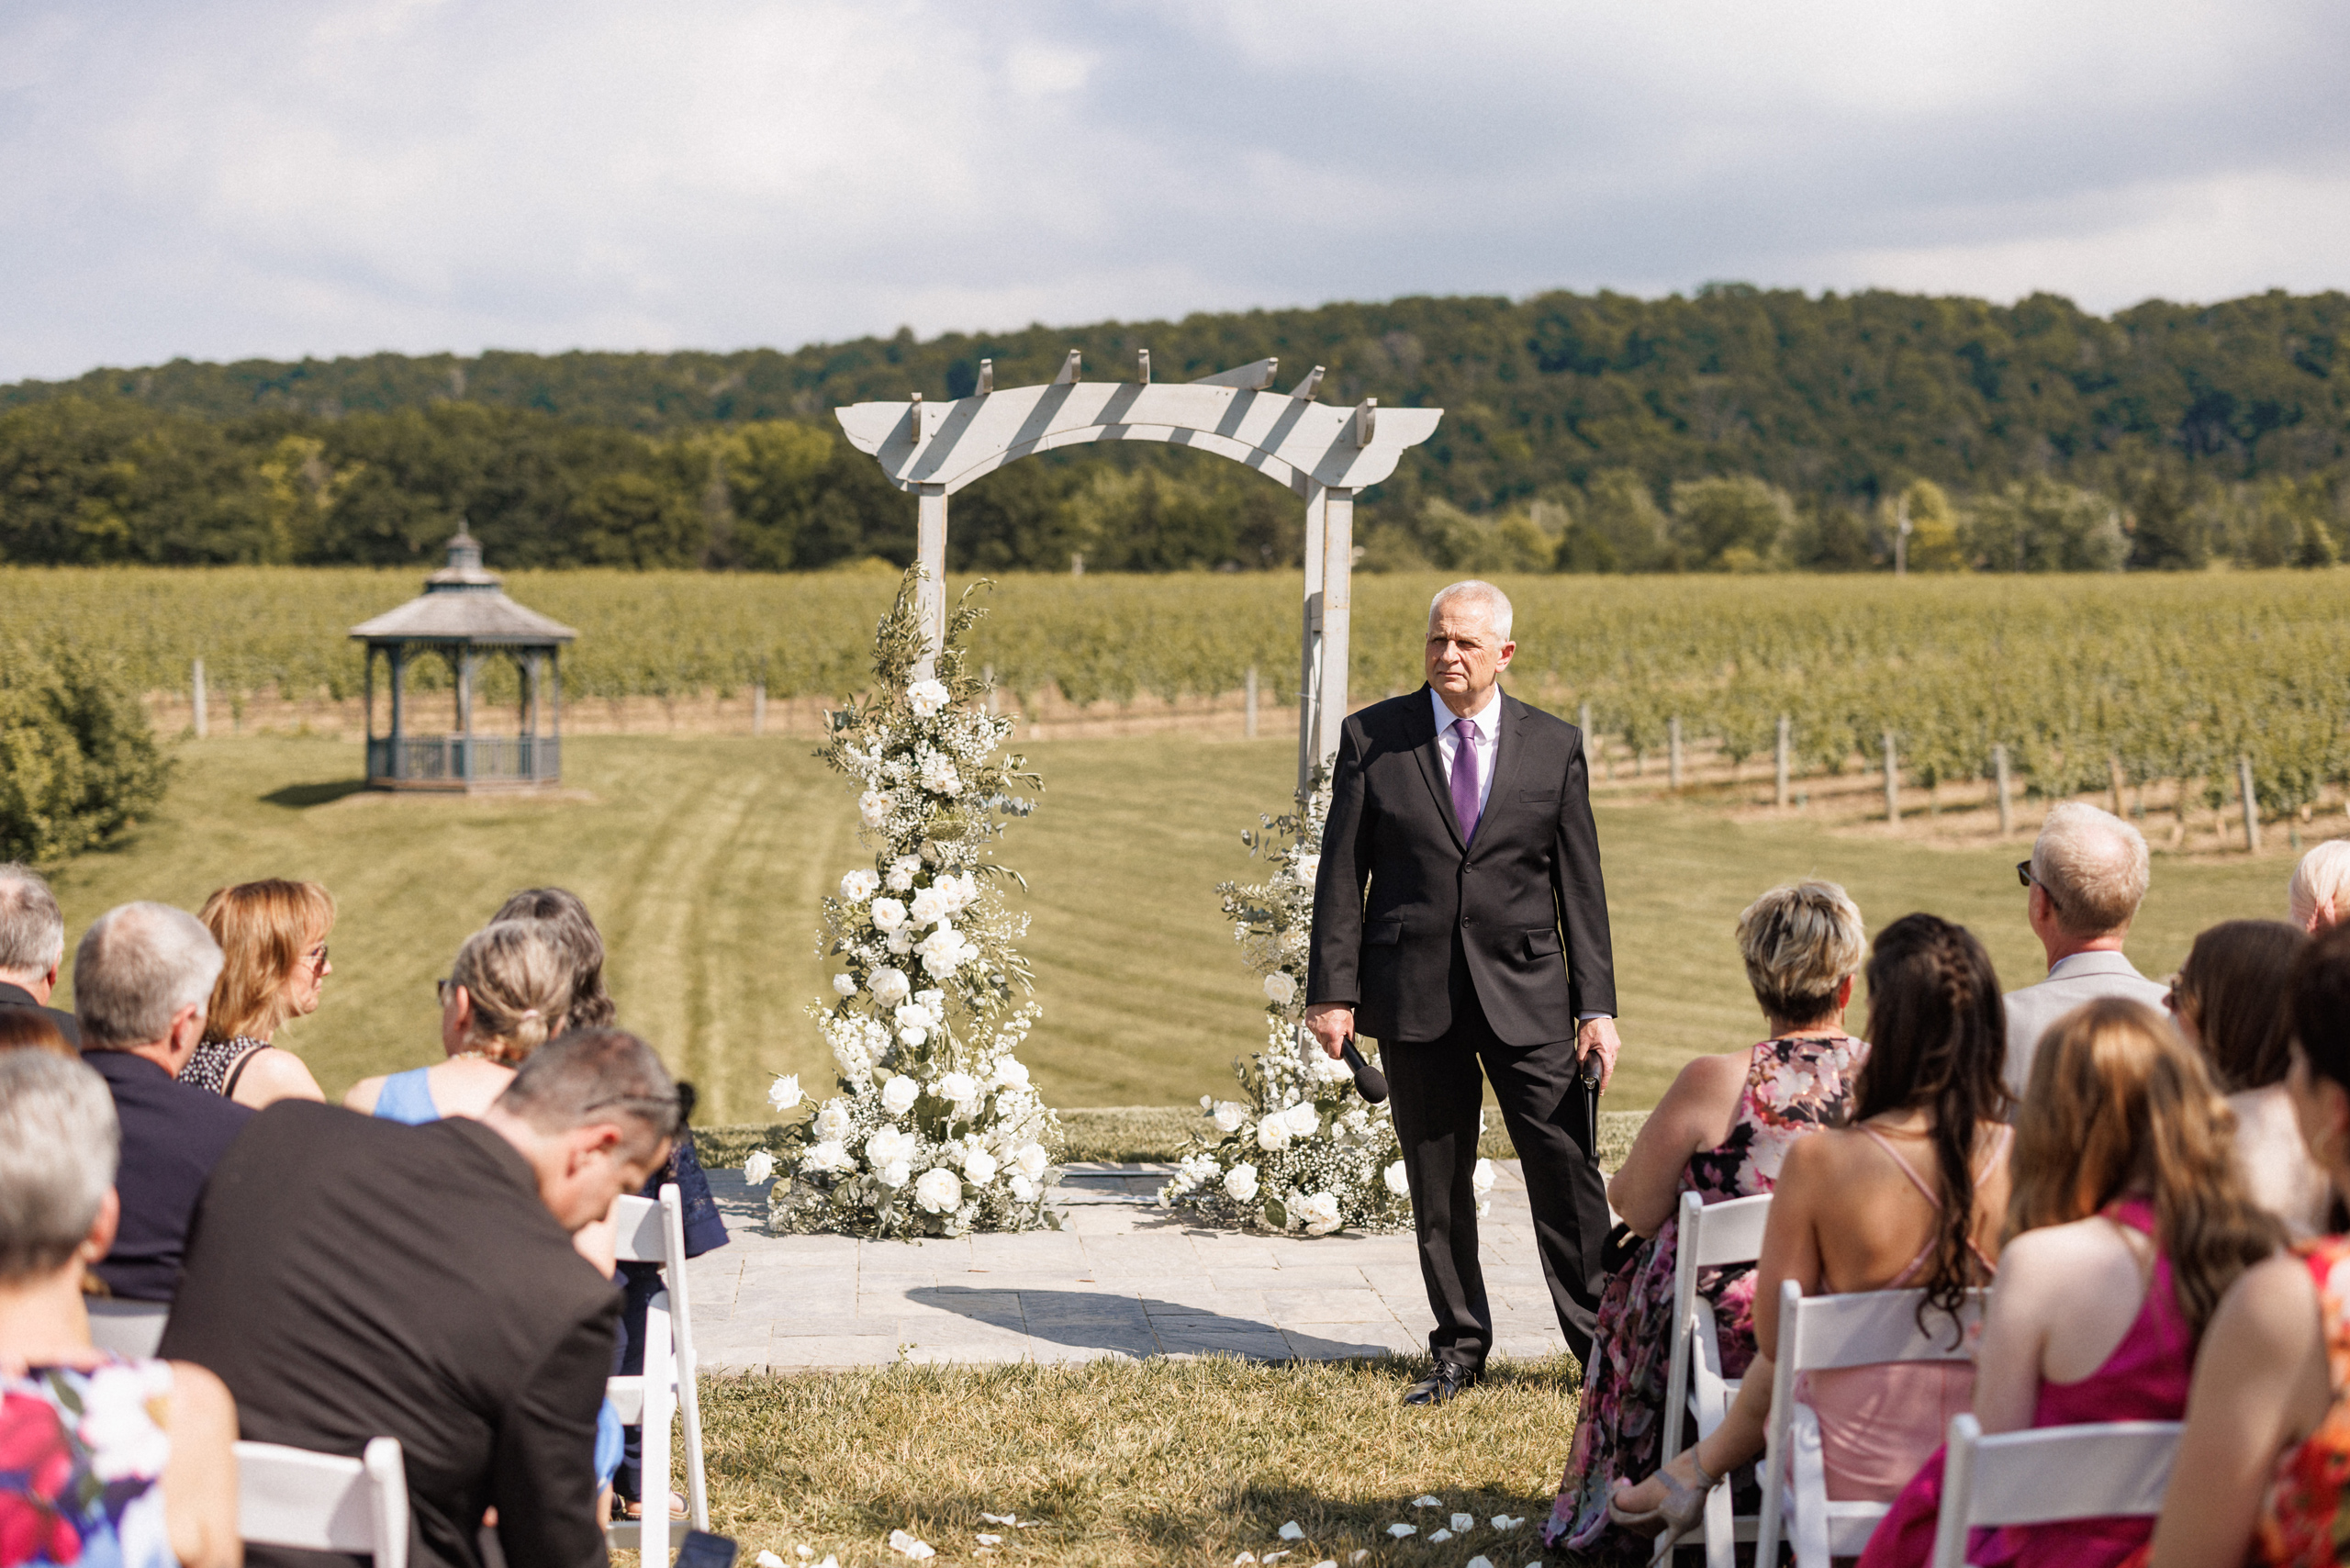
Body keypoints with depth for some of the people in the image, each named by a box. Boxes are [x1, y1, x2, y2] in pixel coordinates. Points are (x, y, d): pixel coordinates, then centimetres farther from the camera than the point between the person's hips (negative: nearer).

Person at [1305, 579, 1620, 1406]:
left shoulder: (1555, 746, 5)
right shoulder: (1372, 738, 3)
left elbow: (1580, 886, 5)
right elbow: (1342, 872, 4)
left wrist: (1596, 1006, 0)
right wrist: (1333, 991, -2)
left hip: (1526, 994, 0)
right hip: (1414, 995, 0)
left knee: (1567, 1170, -3)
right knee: (1436, 1185, 7)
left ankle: (1601, 1344, 8)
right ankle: (1459, 1348, 19)